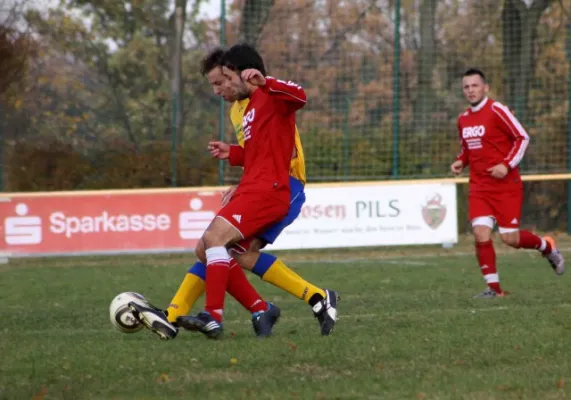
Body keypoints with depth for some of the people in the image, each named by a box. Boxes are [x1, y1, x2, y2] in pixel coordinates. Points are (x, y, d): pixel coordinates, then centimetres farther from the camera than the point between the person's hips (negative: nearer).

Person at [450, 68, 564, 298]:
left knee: (510, 238, -4)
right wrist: (460, 161, 4)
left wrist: (507, 164, -19)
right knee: (481, 233, -13)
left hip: (506, 185, -5)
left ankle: (547, 246, 27)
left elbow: (522, 138, -9)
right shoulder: (463, 119, 9)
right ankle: (493, 288, -4)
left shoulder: (496, 111, -10)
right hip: (479, 187, 5)